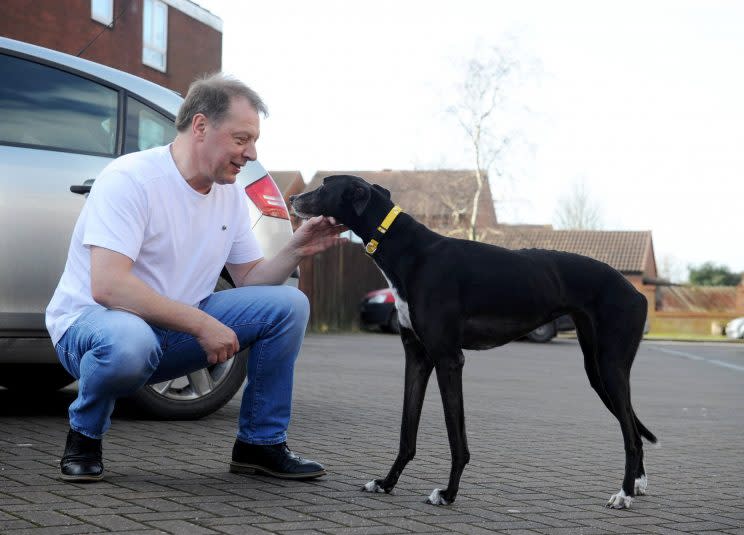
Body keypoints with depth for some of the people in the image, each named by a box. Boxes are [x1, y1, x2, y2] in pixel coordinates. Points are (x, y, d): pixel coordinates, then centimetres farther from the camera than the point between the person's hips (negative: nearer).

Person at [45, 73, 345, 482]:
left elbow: (250, 278, 12)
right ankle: (85, 434, -9)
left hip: (175, 330, 7)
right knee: (129, 341, -44)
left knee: (289, 305, -8)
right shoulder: (130, 179, -20)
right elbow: (107, 286, -30)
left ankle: (261, 442, 5)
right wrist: (201, 324, -30)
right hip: (90, 322, -7)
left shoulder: (231, 194, 5)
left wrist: (296, 250, -8)